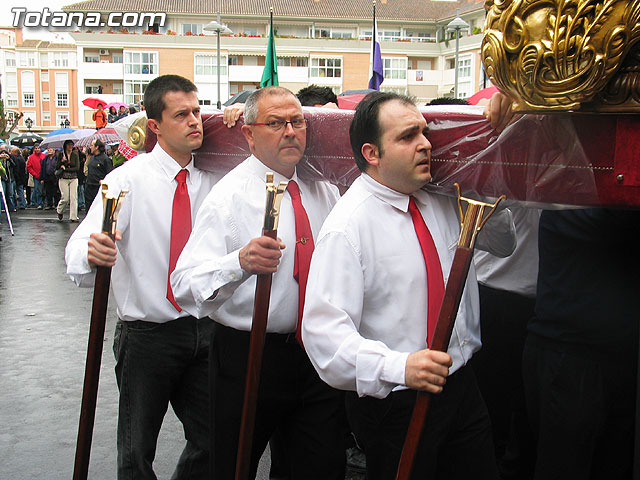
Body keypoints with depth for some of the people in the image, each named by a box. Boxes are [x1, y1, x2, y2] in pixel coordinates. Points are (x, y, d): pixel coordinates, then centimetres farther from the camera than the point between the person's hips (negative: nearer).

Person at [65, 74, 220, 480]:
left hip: (204, 330, 4)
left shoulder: (212, 180, 5)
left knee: (212, 442, 13)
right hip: (147, 335, -4)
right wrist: (91, 254, -46)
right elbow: (79, 252, -18)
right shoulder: (127, 180, -9)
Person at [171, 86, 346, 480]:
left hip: (317, 354, 4)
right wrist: (240, 262, -39)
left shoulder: (324, 191, 7)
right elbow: (185, 285, -22)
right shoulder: (230, 195, -10)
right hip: (248, 357, -4)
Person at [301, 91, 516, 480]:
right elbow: (324, 330, -25)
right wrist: (399, 367, -37)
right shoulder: (348, 226, -18)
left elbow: (503, 245, 17)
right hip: (394, 401, -6)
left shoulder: (444, 200, 2)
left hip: (462, 386, 6)